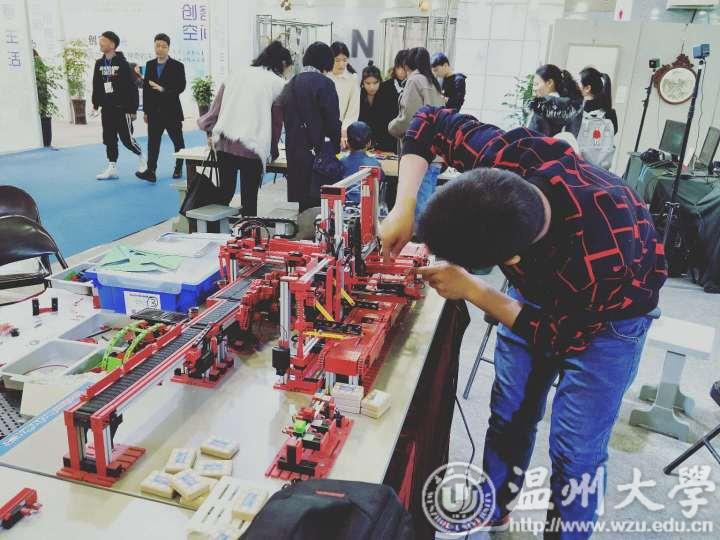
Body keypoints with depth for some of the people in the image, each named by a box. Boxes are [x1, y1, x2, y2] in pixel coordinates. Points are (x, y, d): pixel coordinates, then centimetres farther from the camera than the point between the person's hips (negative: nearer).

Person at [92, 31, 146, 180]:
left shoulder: (122, 64, -8)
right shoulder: (99, 64, 8)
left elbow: (132, 88, -10)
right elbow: (96, 85, 15)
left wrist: (133, 109, -12)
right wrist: (95, 104, 13)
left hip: (122, 108, -6)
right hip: (106, 109, 6)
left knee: (126, 138, -3)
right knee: (109, 139, 6)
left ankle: (141, 157, 22)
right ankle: (112, 168, 12)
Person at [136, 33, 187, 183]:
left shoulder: (177, 66, -3)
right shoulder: (149, 65, 10)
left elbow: (181, 87, -12)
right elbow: (145, 88, 10)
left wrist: (163, 89, -23)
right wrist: (146, 111, 7)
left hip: (172, 111, -3)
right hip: (154, 112, 3)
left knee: (178, 141, 9)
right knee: (153, 142, -4)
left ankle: (178, 168, 24)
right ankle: (150, 172, -8)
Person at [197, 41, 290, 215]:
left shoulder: (237, 74, 16)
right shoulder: (279, 84, 4)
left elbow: (216, 105, 13)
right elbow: (277, 122, 9)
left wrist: (210, 131, 22)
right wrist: (273, 149, 22)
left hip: (223, 141, 5)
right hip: (251, 146, -4)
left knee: (225, 194, 15)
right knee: (249, 200, 4)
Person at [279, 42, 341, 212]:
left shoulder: (290, 85, 11)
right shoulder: (324, 83, -8)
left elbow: (285, 118, 14)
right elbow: (333, 120, -10)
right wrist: (336, 148, 3)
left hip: (293, 152, 6)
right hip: (319, 152, -6)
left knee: (296, 197, 11)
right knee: (317, 201, -1)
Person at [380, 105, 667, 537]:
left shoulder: (600, 262, -44)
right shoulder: (506, 156, -34)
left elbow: (560, 335, -24)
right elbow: (430, 122, -15)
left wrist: (469, 289, -27)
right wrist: (405, 208, -28)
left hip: (608, 312, -4)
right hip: (539, 287, 5)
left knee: (576, 450, -1)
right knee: (509, 418, 12)